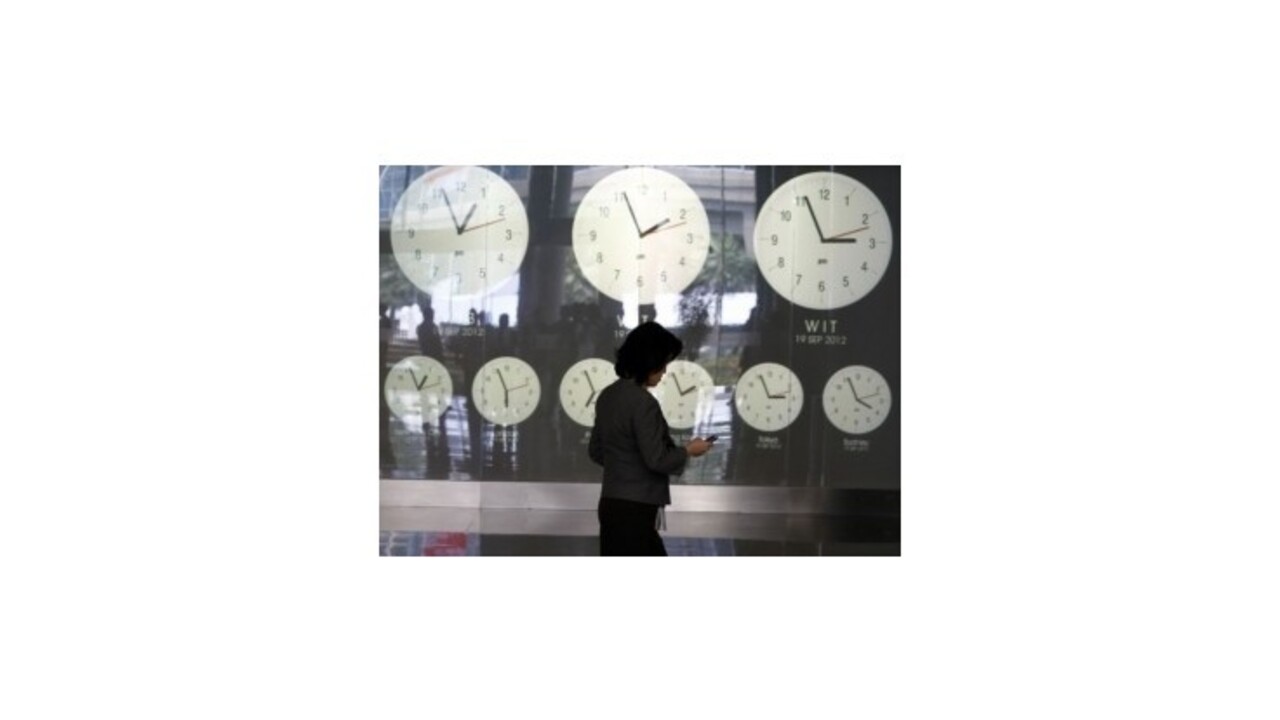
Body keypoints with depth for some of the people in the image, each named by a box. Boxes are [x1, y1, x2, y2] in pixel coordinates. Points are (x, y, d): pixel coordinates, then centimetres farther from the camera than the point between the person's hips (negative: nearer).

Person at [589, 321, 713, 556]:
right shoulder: (643, 402, -19)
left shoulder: (608, 396, 9)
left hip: (614, 504, 10)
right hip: (633, 510, -10)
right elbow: (657, 460, -20)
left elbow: (596, 451, 17)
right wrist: (688, 450, -3)